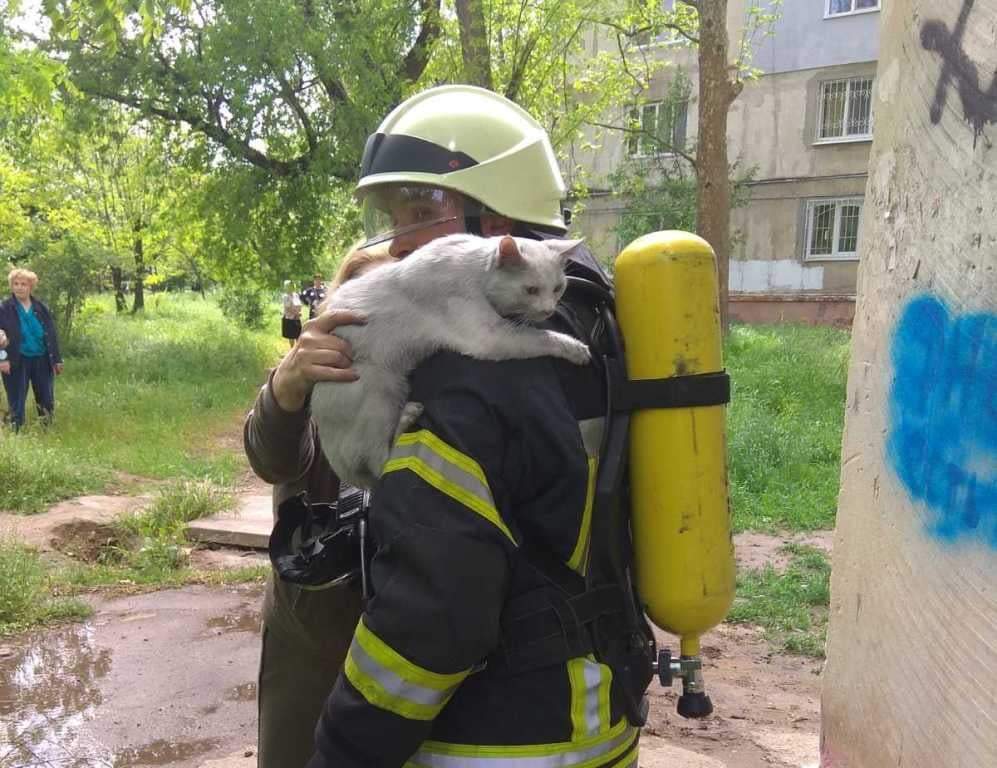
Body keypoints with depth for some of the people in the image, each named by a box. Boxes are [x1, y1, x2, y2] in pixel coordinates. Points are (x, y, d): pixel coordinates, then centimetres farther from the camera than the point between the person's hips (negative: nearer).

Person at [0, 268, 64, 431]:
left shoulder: (41, 308, 5)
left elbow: (52, 335, 7)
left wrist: (57, 359, 4)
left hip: (41, 361, 3)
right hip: (17, 362, -3)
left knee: (47, 402, 8)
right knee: (16, 404, 4)